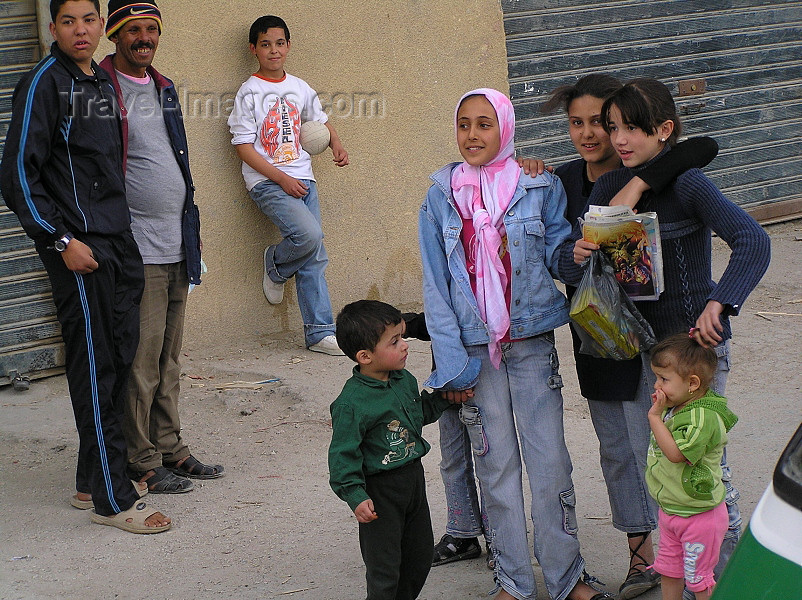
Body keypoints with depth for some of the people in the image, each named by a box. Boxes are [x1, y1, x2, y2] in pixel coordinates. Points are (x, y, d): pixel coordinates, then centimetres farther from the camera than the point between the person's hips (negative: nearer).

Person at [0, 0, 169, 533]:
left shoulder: (104, 84, 14)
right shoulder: (44, 84, -10)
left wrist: (124, 232, 16)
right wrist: (62, 240, -15)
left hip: (119, 243, 8)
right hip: (80, 249, -8)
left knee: (121, 357, 11)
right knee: (96, 367, -6)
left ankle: (94, 478, 22)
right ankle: (113, 499, -2)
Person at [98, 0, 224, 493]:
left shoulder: (164, 89, 16)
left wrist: (193, 227, 22)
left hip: (176, 245, 8)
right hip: (136, 248, -8)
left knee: (170, 359, 13)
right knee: (141, 361, -5)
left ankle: (170, 448, 21)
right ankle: (142, 461, 2)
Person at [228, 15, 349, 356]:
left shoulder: (300, 88, 11)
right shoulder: (249, 93, -5)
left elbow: (319, 120, 28)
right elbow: (243, 146, -9)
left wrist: (336, 145, 8)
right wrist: (281, 178, -14)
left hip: (302, 178, 5)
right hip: (267, 182, -5)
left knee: (314, 258, 0)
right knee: (309, 235, -26)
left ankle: (319, 333, 5)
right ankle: (276, 265, 6)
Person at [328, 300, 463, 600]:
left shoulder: (405, 381, 2)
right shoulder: (352, 402, -23)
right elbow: (343, 453, -20)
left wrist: (444, 399, 10)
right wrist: (355, 496, -25)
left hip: (413, 479, 8)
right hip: (380, 491, -8)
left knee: (420, 555, 19)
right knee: (385, 566, -1)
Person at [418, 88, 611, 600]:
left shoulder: (540, 187, 1)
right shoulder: (441, 198, 2)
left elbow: (558, 258, 2)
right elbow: (436, 285, 1)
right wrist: (451, 363, -6)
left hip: (532, 342, -1)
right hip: (475, 348, 1)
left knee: (550, 461, -1)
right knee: (496, 466, 7)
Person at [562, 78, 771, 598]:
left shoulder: (687, 183, -15)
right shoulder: (611, 188, 2)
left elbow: (753, 241, -26)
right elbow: (569, 263, 5)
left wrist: (719, 304, -36)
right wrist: (577, 256, -18)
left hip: (696, 339, -6)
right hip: (644, 341, 6)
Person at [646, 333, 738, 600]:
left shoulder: (703, 418, -26)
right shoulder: (675, 407, 4)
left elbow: (676, 452, -34)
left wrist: (655, 416, -29)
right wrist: (659, 411, 6)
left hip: (699, 515, -10)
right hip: (671, 511, 10)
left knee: (699, 578, 3)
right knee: (669, 571, 20)